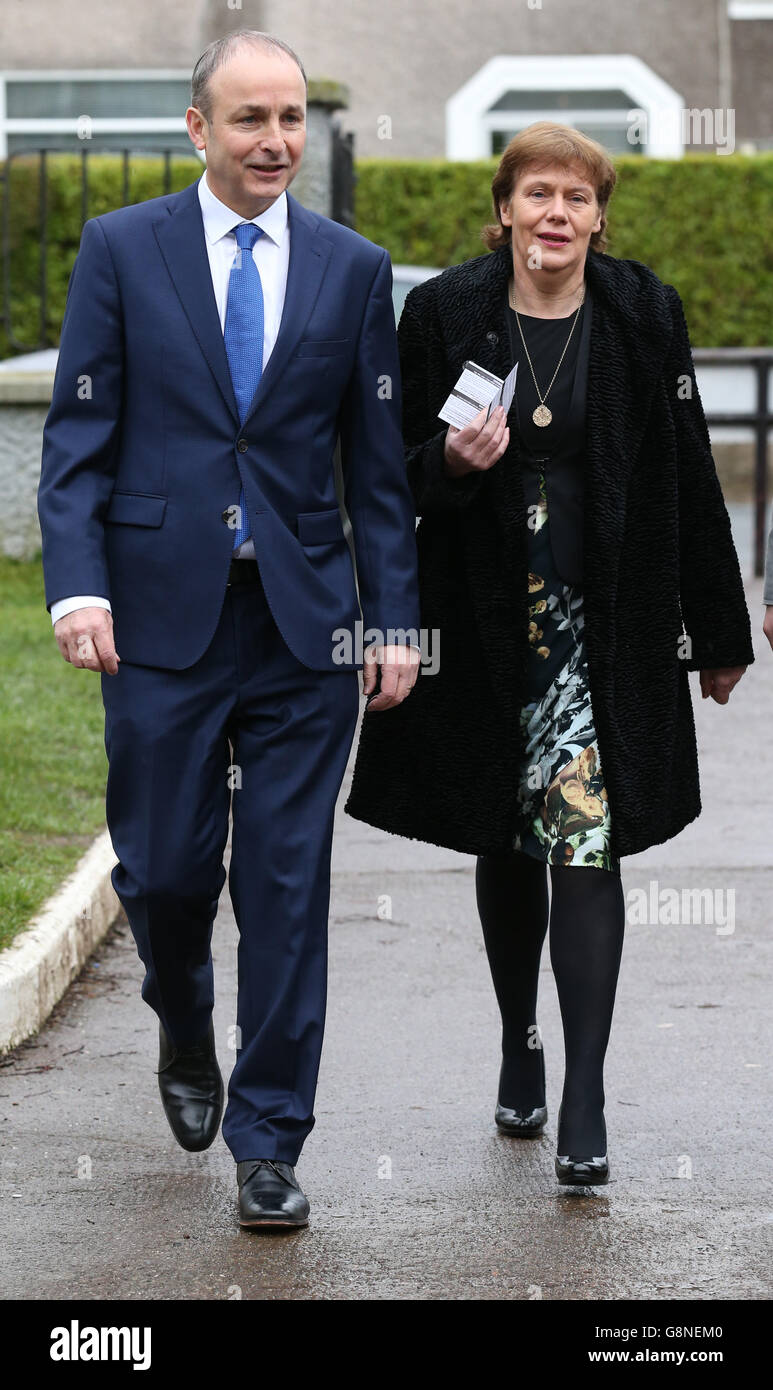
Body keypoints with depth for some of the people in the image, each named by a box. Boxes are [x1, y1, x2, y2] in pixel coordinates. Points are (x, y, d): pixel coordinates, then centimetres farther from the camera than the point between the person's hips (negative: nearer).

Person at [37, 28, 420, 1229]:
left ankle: (268, 1142, 8)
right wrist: (76, 582, -13)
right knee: (164, 869, 4)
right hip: (163, 619, -1)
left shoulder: (354, 269, 8)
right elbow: (79, 436, 0)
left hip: (304, 627, 1)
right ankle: (186, 1035, 37)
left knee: (288, 886, 0)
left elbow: (378, 463, 8)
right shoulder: (121, 250, 3)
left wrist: (393, 619, 2)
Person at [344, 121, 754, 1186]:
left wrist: (718, 633, 6)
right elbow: (403, 469, 7)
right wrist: (452, 461, -17)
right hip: (486, 624, 2)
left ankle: (584, 1105, -12)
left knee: (585, 840, -11)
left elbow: (687, 479, 4)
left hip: (605, 627, -2)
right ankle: (520, 1050, 34)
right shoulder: (445, 316, 0)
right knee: (506, 843, 13)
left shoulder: (643, 318, 0)